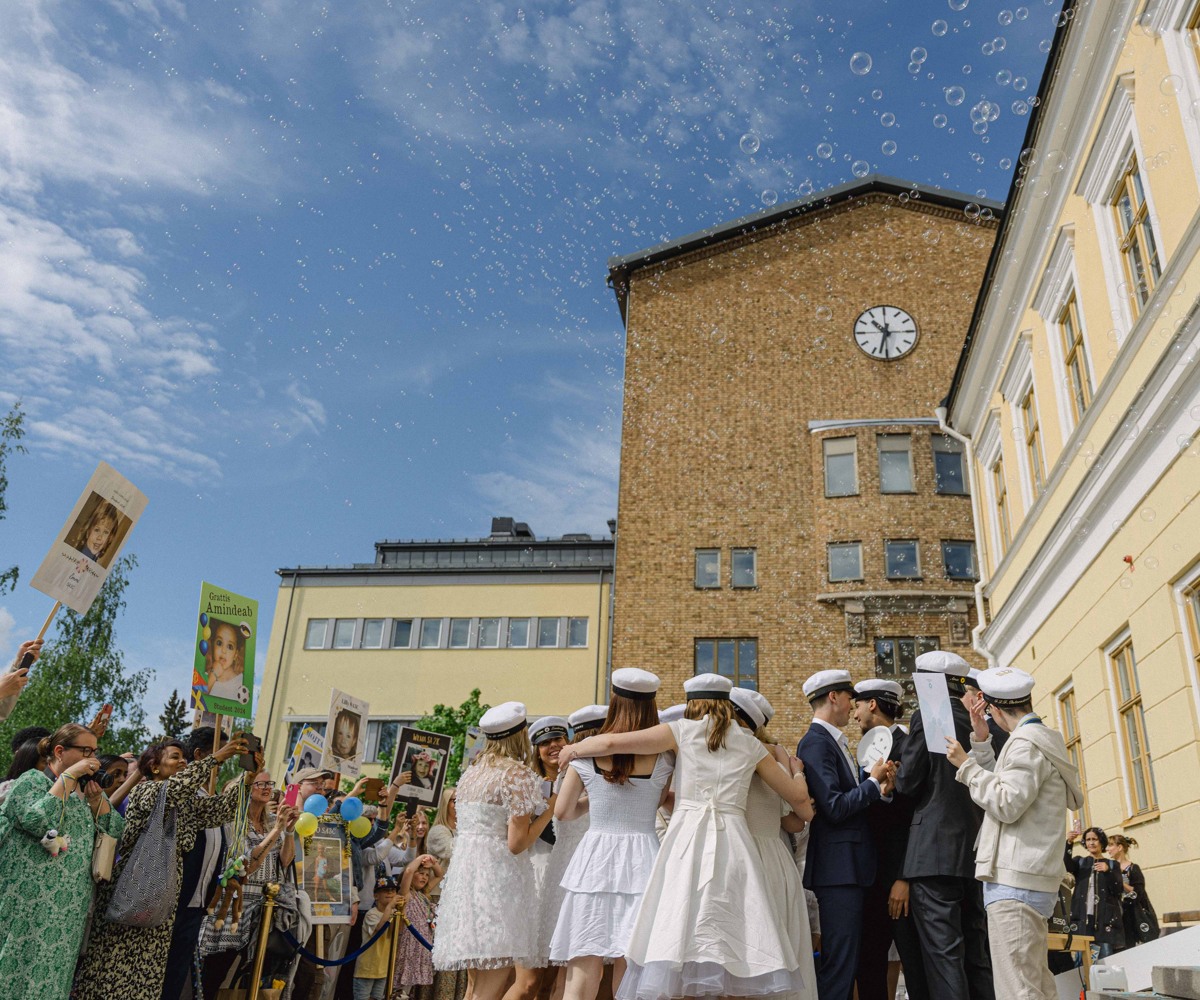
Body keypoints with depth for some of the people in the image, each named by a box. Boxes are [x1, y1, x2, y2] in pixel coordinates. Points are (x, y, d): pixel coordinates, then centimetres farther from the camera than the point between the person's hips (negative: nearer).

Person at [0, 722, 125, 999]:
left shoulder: (84, 790, 14)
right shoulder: (32, 779, -5)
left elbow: (117, 831, 8)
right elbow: (38, 823, -25)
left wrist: (95, 796, -3)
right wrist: (69, 776, -18)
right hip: (27, 908, -6)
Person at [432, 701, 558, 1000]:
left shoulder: (472, 771, 15)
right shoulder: (518, 773, -8)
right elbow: (516, 843, -12)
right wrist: (551, 808, -2)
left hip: (463, 870, 9)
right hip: (496, 874, -8)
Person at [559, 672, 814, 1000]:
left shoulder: (682, 731, 7)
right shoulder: (750, 745, 15)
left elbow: (612, 742, -2)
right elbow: (798, 796, 22)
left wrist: (573, 749, 16)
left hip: (687, 838, -2)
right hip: (733, 842, 3)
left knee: (680, 938, -2)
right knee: (733, 950, 5)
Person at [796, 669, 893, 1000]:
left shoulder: (835, 741, 16)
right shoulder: (816, 743, -14)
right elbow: (835, 807, -21)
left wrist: (878, 789, -2)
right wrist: (872, 782, -9)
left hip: (851, 866, 10)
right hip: (838, 866, -10)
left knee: (846, 959, 15)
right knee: (839, 960, -6)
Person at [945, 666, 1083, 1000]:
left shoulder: (1026, 742, -11)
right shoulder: (1042, 739, 20)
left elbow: (1007, 804, -18)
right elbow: (1003, 787, 19)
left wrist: (966, 764, -11)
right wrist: (981, 742, 14)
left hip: (1014, 880, -11)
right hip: (1032, 878, 11)